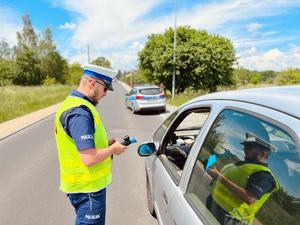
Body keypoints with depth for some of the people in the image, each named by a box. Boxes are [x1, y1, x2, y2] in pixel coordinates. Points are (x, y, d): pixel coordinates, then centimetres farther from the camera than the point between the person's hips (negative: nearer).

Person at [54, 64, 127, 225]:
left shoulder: (73, 103, 7)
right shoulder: (80, 112, -26)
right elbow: (89, 158, -31)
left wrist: (106, 143, 5)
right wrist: (113, 148, -14)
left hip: (85, 182, 10)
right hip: (87, 187, -10)